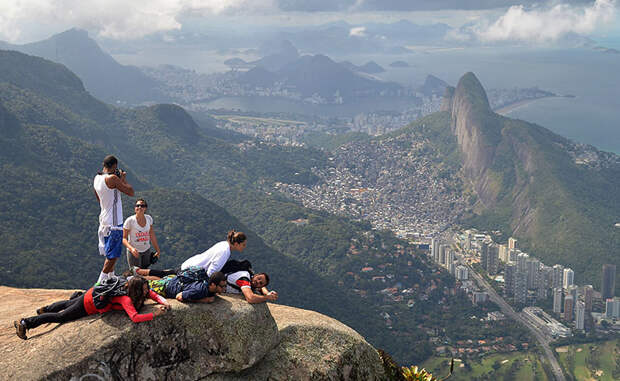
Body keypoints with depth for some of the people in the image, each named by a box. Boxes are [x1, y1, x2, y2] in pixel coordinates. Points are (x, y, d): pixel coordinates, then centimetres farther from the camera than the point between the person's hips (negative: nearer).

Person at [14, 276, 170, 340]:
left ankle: (45, 309, 59)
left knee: (69, 303, 34)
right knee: (60, 317, 7)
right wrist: (154, 315, -41)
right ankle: (24, 323, 19)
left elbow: (152, 294, 1)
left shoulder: (134, 288, -13)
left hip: (93, 292, 8)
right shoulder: (127, 299, -35)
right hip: (90, 305, -8)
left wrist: (164, 302, -15)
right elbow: (135, 318, -48)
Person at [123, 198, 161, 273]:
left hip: (147, 250, 4)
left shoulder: (149, 218, -2)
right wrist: (131, 248, -30)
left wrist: (157, 250, 13)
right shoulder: (130, 220, -16)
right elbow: (124, 238, -13)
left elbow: (152, 235, 9)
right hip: (134, 251, -4)